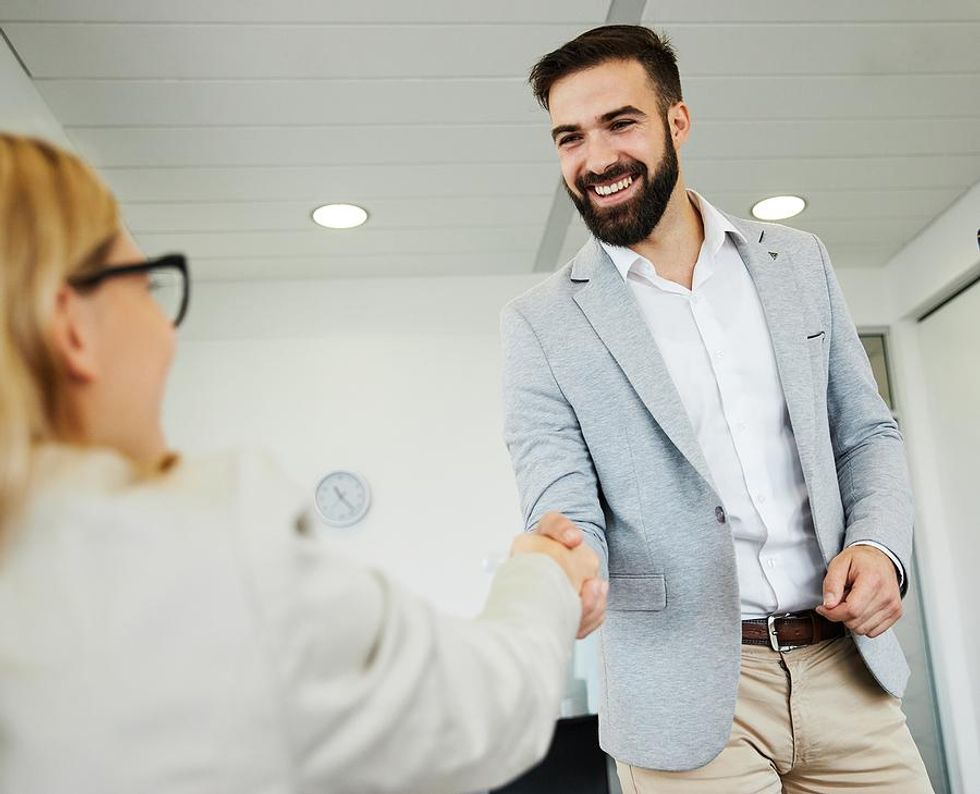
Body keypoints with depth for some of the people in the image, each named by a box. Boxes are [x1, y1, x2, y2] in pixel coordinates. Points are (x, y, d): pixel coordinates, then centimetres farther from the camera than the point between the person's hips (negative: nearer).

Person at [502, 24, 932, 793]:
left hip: (847, 670, 4)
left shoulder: (799, 262, 6)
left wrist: (880, 544, -8)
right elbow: (565, 511, -8)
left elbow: (866, 433, 11)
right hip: (689, 692, -3)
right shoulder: (541, 323, -4)